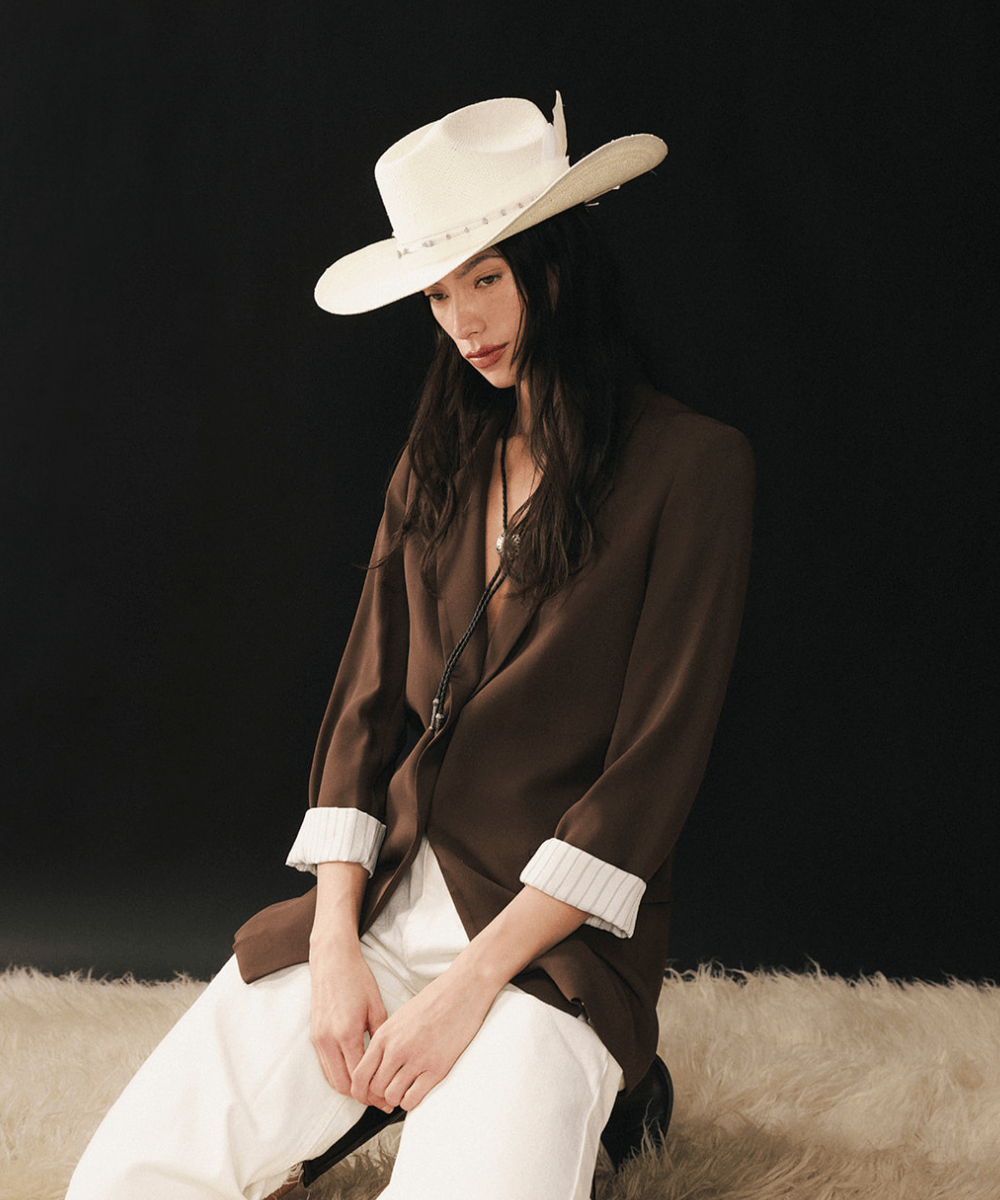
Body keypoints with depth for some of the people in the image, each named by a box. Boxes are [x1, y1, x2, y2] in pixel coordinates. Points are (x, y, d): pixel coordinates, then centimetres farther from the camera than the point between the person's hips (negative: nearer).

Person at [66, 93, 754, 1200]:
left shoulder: (692, 466, -6)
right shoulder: (439, 465, 13)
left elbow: (654, 765, -10)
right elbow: (366, 703, 9)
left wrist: (472, 984, -14)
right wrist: (334, 947, -6)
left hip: (557, 928, -4)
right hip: (385, 893, 5)